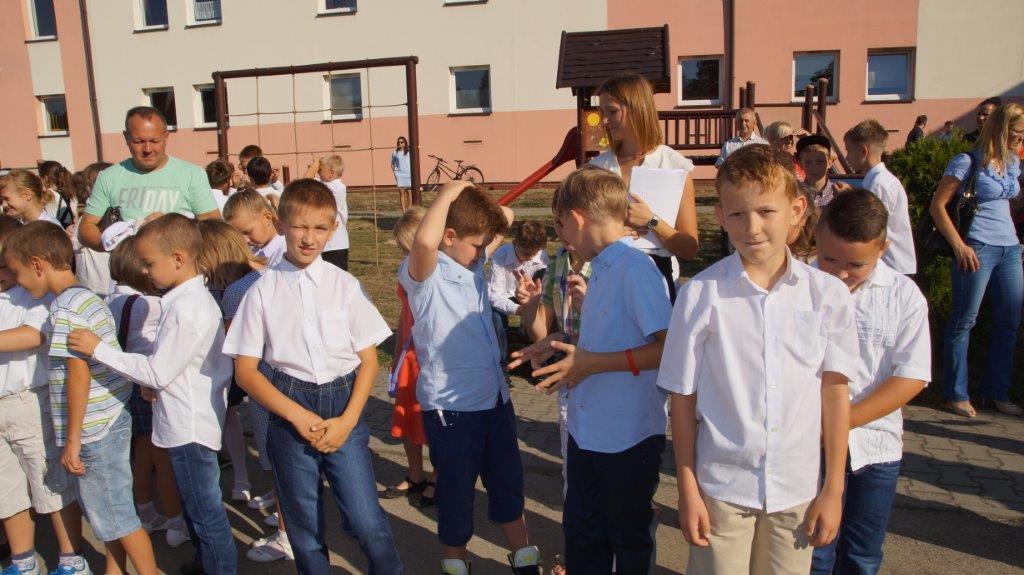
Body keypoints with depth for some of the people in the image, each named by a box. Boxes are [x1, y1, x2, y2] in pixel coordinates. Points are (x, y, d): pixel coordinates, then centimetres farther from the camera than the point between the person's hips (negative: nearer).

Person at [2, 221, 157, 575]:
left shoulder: (66, 308, -19)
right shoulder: (87, 298, 11)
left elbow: (79, 374, -21)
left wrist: (72, 440, -17)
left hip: (94, 430, -10)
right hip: (111, 421, 10)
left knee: (118, 517, 3)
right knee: (107, 510, 22)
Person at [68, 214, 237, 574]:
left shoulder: (187, 308, -24)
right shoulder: (195, 296, 7)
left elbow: (158, 372, -21)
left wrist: (99, 349, -15)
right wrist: (151, 382, -4)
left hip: (190, 426, -10)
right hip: (191, 420, 10)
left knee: (206, 514, 4)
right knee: (196, 507, 24)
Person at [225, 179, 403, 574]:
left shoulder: (345, 285, 0)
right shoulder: (263, 290, -1)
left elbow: (369, 360, 3)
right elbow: (245, 370, 0)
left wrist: (347, 420, -8)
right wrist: (298, 415, -9)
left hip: (343, 407, 0)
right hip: (289, 409, 1)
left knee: (367, 522, -6)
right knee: (305, 531, 10)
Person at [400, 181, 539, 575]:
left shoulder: (474, 262, 5)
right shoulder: (424, 275, -18)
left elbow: (504, 221, 20)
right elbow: (424, 241, -42)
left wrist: (482, 207, -1)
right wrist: (450, 193, -27)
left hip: (495, 397, 7)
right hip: (451, 408, -7)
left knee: (508, 483, 21)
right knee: (457, 492, 12)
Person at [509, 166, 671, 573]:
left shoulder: (635, 268, -20)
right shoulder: (601, 268, 8)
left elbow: (670, 346, -26)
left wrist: (592, 363, -26)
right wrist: (562, 343, 6)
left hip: (629, 436, -8)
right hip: (587, 429, 8)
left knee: (629, 539, 15)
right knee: (581, 532, 21)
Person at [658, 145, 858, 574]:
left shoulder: (828, 294, -5)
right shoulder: (701, 294, -11)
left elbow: (834, 392, 1)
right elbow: (683, 396, -5)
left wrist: (833, 489, 4)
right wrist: (687, 489, -2)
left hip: (798, 487, 2)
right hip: (721, 486, -1)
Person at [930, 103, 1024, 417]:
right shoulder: (967, 162, -8)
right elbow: (937, 205, -11)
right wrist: (959, 245, -17)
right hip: (977, 249, -8)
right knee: (964, 321, 0)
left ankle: (997, 393, 24)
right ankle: (956, 395, 10)